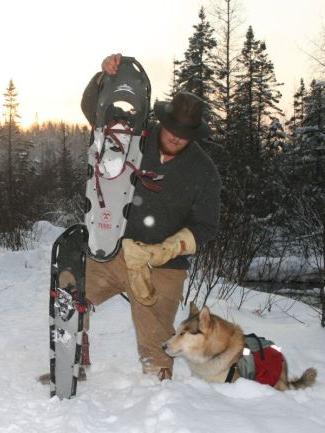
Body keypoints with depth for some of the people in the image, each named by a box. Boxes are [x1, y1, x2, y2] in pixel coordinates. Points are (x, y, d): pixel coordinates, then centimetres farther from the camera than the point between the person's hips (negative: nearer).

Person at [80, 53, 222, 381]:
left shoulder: (204, 172, -8)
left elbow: (205, 227, -4)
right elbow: (94, 109, -3)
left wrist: (164, 251, -18)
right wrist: (105, 78, -23)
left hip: (161, 269, -3)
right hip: (111, 252, 3)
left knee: (155, 343, 0)